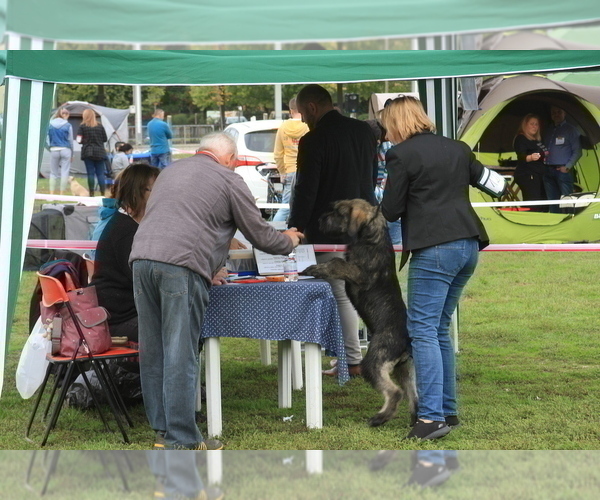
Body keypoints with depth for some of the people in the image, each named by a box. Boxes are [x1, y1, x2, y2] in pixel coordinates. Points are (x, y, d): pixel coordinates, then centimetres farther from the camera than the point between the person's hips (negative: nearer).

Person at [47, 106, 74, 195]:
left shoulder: (50, 124, 1)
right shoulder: (68, 125, -4)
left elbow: (48, 139, 4)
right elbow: (70, 141, 2)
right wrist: (71, 155, 10)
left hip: (54, 150, 2)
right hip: (65, 150, -2)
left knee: (53, 173, 9)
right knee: (64, 172, 2)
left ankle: (51, 194, 4)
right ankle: (62, 194, 0)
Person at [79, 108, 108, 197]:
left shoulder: (82, 126, -5)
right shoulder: (100, 126, 1)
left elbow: (80, 140, -7)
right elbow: (105, 139, 6)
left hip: (88, 152, -2)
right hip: (99, 152, 2)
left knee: (90, 173, 1)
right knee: (100, 174, 3)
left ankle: (91, 193, 0)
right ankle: (103, 193, -1)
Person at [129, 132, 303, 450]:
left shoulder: (170, 171, 29)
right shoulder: (229, 181, 9)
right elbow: (260, 236, 11)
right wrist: (289, 241, 33)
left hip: (141, 258, 6)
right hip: (181, 267, -6)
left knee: (152, 351, 12)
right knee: (180, 355, -3)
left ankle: (162, 428, 20)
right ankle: (181, 441, 0)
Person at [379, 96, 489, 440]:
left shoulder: (401, 154, -5)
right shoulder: (457, 148, 14)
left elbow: (391, 211, -3)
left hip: (434, 248, -8)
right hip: (468, 244, 8)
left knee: (423, 330, -5)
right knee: (440, 328, 16)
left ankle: (432, 416, -12)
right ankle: (448, 410, 19)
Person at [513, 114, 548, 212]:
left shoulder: (537, 140, 21)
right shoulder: (521, 139, -6)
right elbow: (521, 156, -22)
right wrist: (530, 157, -39)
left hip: (538, 176, 9)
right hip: (527, 176, -9)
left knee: (543, 206, 4)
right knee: (533, 206, -21)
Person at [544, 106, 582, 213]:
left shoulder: (570, 130, 2)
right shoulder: (549, 131, 20)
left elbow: (577, 151, -4)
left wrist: (567, 167, -12)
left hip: (563, 170, -6)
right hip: (548, 171, 6)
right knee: (552, 200, 7)